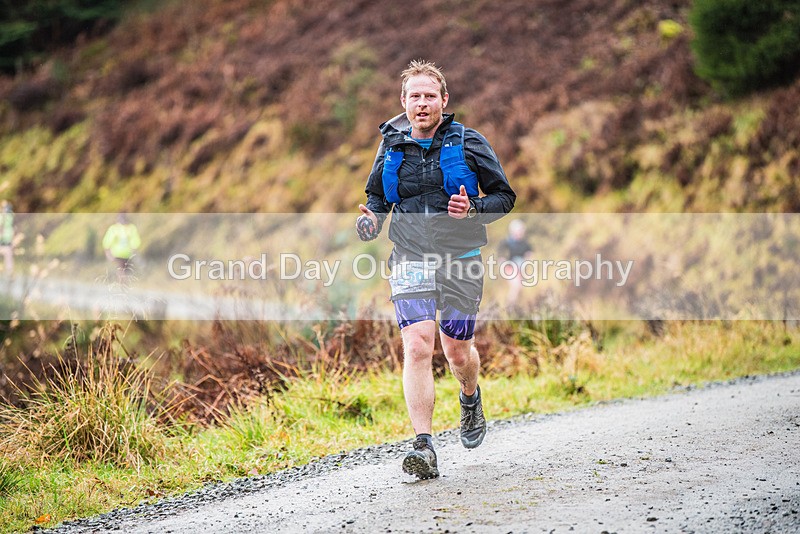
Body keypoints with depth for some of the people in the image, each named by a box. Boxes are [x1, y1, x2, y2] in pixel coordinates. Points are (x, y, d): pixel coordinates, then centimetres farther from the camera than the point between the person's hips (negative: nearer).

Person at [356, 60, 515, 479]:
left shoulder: (468, 143, -1)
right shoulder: (391, 146, 6)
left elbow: (505, 196, 3)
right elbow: (376, 195, 21)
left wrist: (473, 209, -17)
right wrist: (372, 218, -1)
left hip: (460, 259, -1)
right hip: (410, 260, 1)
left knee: (457, 352, 8)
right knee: (417, 347, -15)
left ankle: (470, 399, 45)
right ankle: (424, 447, -17)